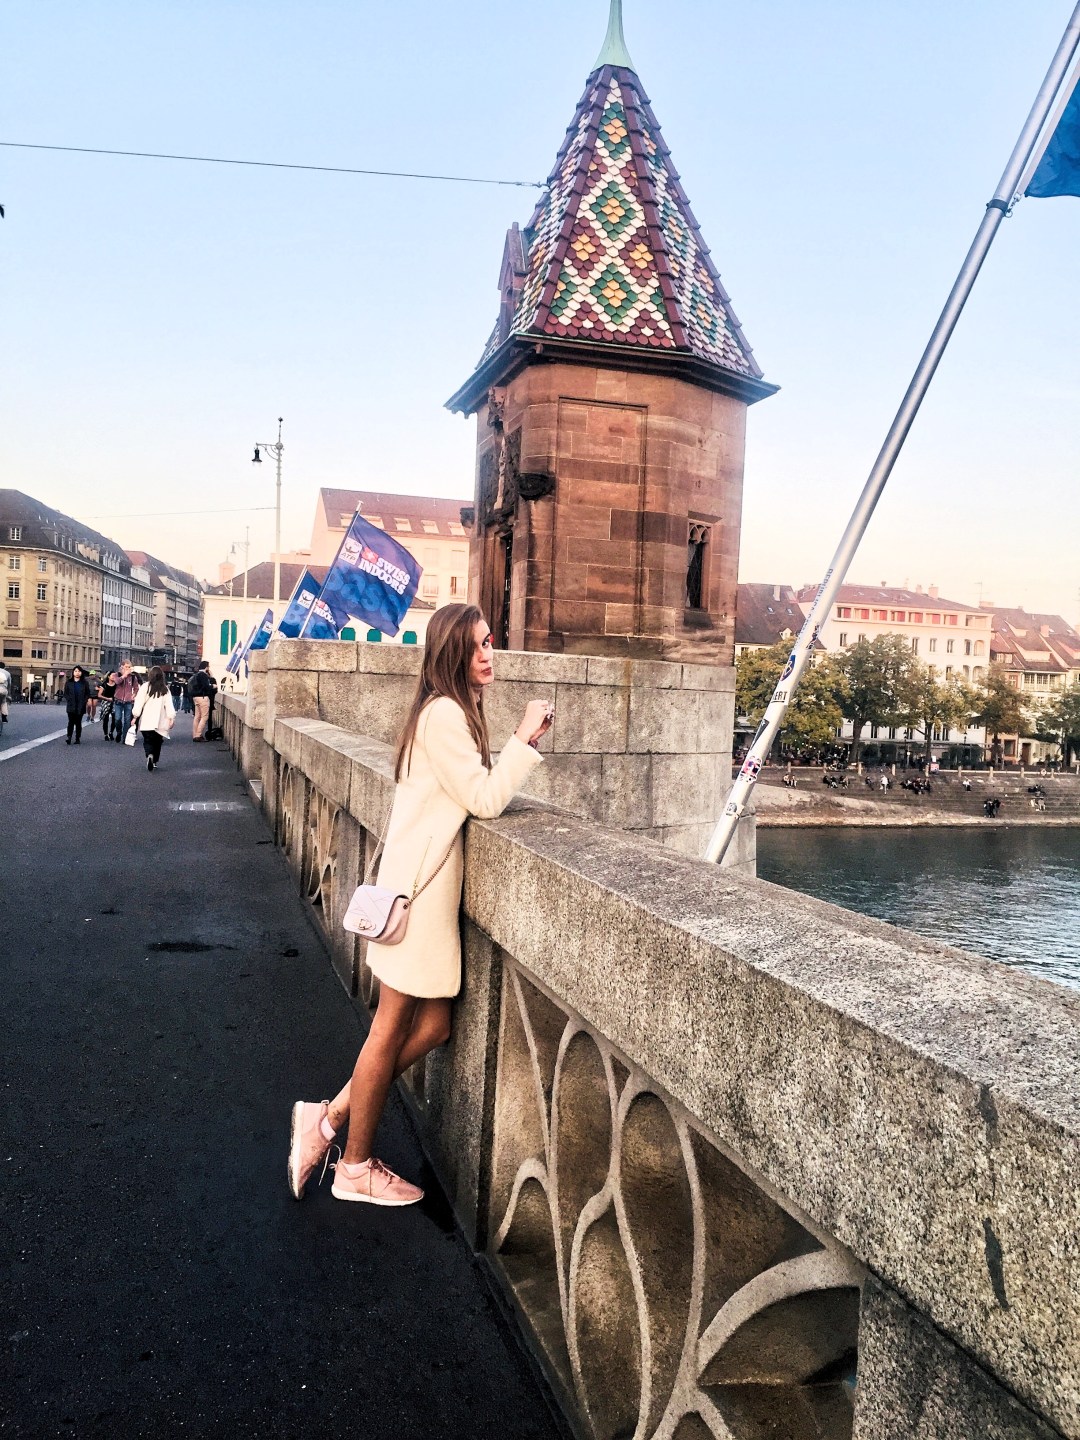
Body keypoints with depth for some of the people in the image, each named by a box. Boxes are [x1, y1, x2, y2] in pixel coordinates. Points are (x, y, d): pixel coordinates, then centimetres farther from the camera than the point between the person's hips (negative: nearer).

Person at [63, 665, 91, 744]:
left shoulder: (85, 683, 5)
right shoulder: (69, 682, 7)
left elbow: (87, 694, 4)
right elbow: (65, 693, 7)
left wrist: (84, 702, -8)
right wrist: (69, 701, -7)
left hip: (80, 707, 0)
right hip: (71, 707, 0)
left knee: (78, 722, 5)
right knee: (71, 722, -7)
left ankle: (78, 738, 9)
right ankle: (69, 738, -10)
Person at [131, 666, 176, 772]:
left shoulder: (145, 687, -5)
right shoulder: (165, 689, 0)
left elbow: (139, 703, -5)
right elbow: (169, 705, -3)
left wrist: (135, 717, 0)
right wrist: (171, 718, 0)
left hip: (146, 721, -1)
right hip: (160, 722, 2)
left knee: (147, 741, 5)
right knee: (157, 742, 16)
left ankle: (149, 755, -23)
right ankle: (154, 762, 16)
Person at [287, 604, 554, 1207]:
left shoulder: (457, 709, 15)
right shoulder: (444, 712, -16)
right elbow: (485, 801, -18)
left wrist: (523, 746, 5)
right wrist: (526, 739, -12)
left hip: (430, 879, 10)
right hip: (421, 883, -10)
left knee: (434, 1024, 12)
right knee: (393, 1029, 5)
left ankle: (329, 1118, 25)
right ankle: (356, 1169, 22)